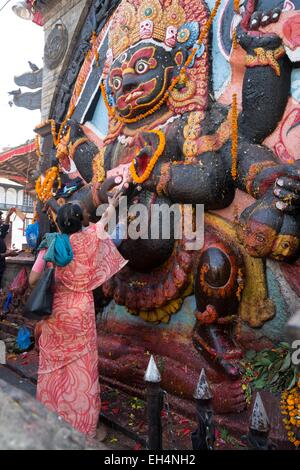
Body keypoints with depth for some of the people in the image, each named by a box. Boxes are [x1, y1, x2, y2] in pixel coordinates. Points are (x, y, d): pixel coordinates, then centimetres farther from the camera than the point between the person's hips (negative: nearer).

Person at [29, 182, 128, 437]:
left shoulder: (50, 246, -5)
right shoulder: (87, 239, -9)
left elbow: (33, 281, -2)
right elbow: (104, 220, 11)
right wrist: (112, 205, 30)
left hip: (55, 311, 3)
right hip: (80, 311, -2)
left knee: (53, 365, 16)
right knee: (81, 366, 8)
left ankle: (50, 414, 33)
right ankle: (82, 421, 22)